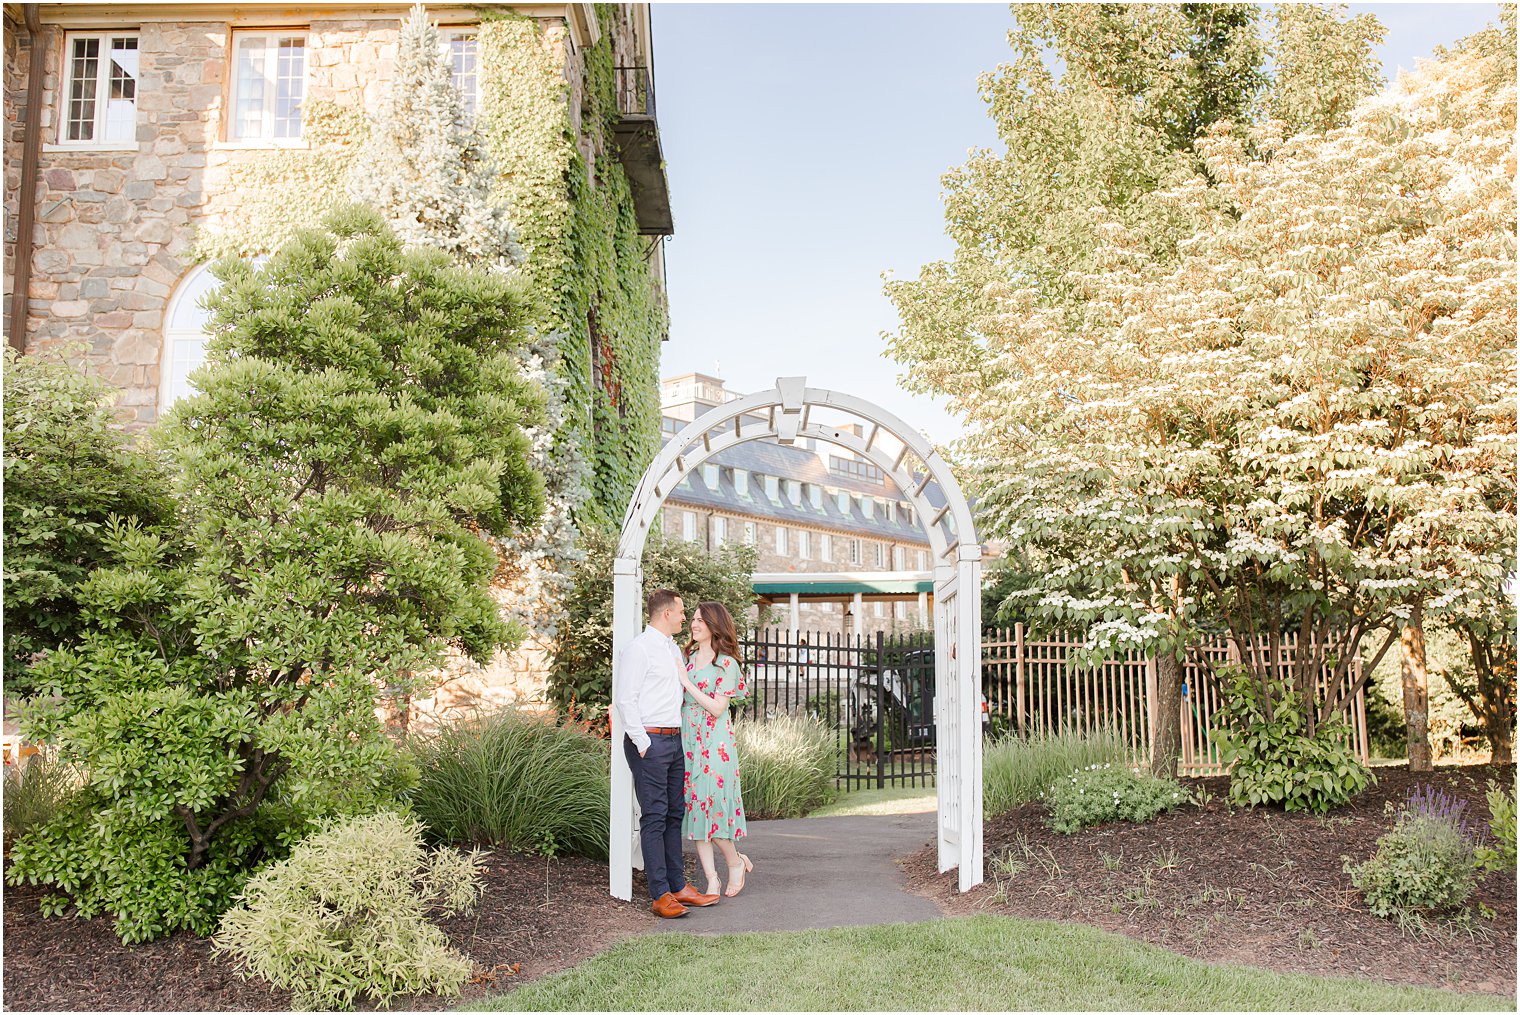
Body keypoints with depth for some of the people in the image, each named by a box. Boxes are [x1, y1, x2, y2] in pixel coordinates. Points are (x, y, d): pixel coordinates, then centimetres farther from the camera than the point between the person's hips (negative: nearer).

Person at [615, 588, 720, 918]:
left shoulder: (674, 649, 18)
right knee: (654, 817, -6)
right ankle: (659, 895, -3)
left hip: (674, 740, 9)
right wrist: (642, 743, -15)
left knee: (674, 814, 11)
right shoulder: (638, 648, -9)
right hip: (649, 741, -9)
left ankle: (678, 886, 18)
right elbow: (625, 699, -13)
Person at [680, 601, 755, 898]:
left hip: (714, 742, -6)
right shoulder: (688, 657, 13)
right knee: (694, 806, 3)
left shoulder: (726, 663, -6)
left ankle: (736, 862, 19)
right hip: (687, 739, 6)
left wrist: (685, 682, -13)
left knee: (712, 803, -6)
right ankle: (712, 879, 9)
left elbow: (717, 708, -13)